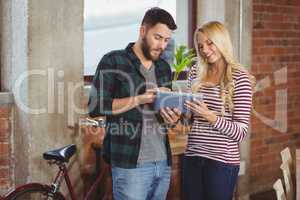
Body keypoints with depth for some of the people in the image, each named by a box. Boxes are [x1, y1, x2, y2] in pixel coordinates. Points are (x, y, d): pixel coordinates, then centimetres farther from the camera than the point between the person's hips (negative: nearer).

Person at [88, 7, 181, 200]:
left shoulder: (164, 67, 14)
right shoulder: (113, 61, -4)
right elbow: (95, 107, -12)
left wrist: (172, 117, -3)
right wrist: (140, 99, -18)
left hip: (163, 162, 6)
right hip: (130, 164, -6)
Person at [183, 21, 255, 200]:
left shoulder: (240, 78, -9)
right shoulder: (196, 73, 6)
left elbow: (241, 132, -11)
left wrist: (211, 117, -24)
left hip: (223, 160, -5)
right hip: (192, 158, 5)